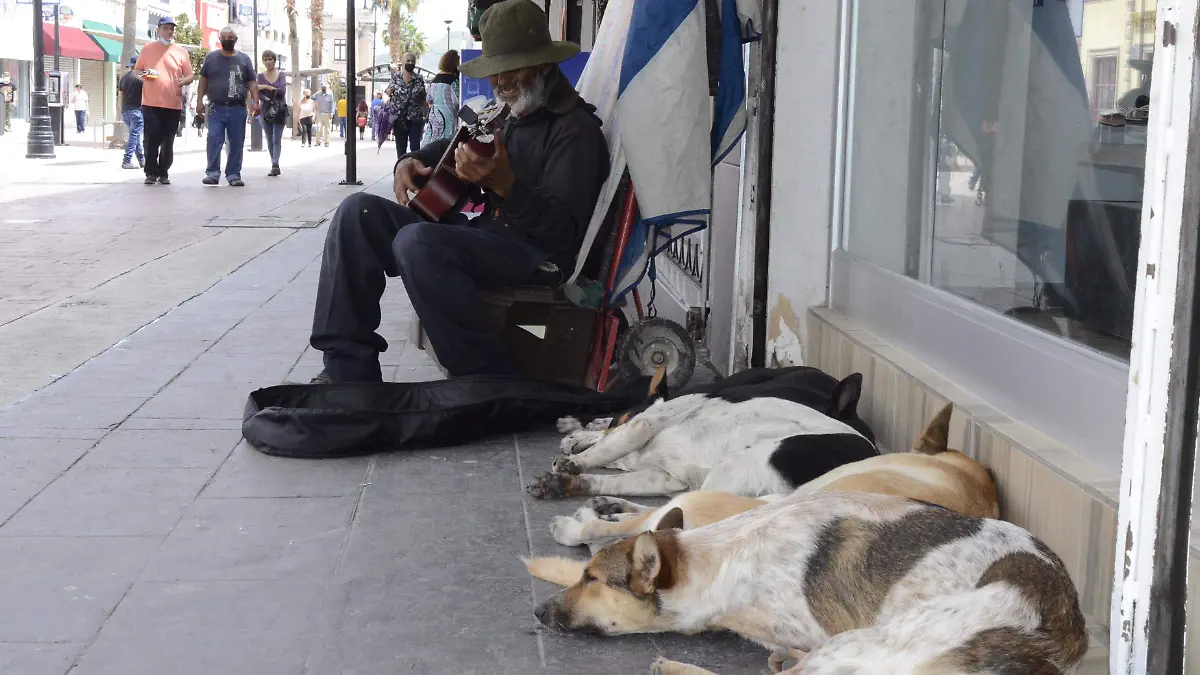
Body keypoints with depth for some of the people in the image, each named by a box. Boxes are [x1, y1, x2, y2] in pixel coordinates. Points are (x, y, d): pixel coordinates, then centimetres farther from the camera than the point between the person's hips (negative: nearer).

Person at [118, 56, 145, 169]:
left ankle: (142, 160, 18)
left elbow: (120, 95, 15)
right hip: (136, 110, -7)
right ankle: (127, 161, -11)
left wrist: (121, 110, 20)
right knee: (134, 135, -5)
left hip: (125, 110, 7)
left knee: (135, 135, 15)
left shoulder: (124, 78, 12)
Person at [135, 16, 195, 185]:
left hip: (173, 105, 1)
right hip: (151, 103, -1)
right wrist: (141, 75, -10)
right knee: (151, 139, -7)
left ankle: (163, 173, 15)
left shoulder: (181, 52, 8)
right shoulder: (147, 49, 7)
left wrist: (184, 80, -13)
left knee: (168, 142, 5)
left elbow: (190, 76, 10)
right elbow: (136, 70, 13)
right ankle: (151, 173, 1)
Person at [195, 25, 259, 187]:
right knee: (214, 141, -9)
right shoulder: (211, 57, 10)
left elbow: (252, 83, 7)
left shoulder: (244, 59, 10)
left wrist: (255, 102, -5)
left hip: (238, 109, 1)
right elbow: (203, 81, 11)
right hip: (216, 108, -1)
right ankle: (212, 173, -8)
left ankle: (233, 174, 8)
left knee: (237, 143, 2)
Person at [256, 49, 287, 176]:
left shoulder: (281, 74, 4)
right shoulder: (261, 76, 8)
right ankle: (275, 167, 9)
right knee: (269, 141, 3)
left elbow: (282, 91, -10)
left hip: (280, 110, -3)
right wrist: (267, 100, -20)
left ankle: (275, 165, -21)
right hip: (265, 111, 3)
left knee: (277, 139, -11)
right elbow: (259, 94, -3)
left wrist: (266, 87, -10)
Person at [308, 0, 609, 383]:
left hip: (538, 255, -10)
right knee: (359, 212, 0)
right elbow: (455, 145, 35)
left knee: (417, 241, -35)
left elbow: (565, 231, -23)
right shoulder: (509, 116, 16)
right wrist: (412, 161, 12)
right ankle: (348, 370, -6)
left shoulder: (575, 128, -12)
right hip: (484, 233, 10)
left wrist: (506, 183, -39)